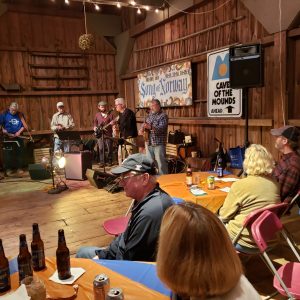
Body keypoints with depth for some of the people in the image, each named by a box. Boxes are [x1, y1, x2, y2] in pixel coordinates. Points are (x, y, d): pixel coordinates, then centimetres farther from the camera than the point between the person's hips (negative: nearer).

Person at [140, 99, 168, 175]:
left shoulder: (163, 116, -6)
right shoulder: (150, 115, 16)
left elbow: (162, 128, -20)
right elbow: (144, 125, 18)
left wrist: (150, 127, -34)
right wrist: (142, 128, -7)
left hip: (159, 144, -7)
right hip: (149, 143, 7)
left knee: (161, 163, -6)